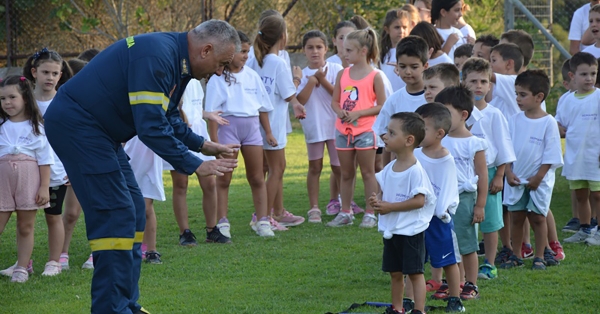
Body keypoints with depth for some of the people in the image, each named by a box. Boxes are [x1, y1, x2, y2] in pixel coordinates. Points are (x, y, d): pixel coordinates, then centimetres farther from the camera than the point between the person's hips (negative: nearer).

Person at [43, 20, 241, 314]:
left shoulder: (177, 61, 9)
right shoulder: (156, 56, -24)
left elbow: (166, 118, 21)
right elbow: (151, 127, -27)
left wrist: (203, 145, 9)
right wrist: (196, 166, -20)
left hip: (99, 131, 11)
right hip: (74, 124, -11)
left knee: (133, 210, 10)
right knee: (115, 214, -12)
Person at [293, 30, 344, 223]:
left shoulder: (335, 69, -1)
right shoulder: (303, 74, 2)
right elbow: (301, 100, -11)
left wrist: (322, 80, -17)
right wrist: (312, 80, -16)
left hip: (335, 124, 0)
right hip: (313, 126, 0)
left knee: (338, 167, 5)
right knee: (315, 167, 4)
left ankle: (340, 200, 24)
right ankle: (314, 208, 6)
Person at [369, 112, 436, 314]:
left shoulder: (415, 170, -17)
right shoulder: (390, 168, 7)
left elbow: (419, 200, -22)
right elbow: (383, 191, 17)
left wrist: (390, 207, -21)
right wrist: (377, 200, -7)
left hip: (411, 231, -8)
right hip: (391, 230, 8)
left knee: (414, 272, -3)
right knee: (395, 272, 15)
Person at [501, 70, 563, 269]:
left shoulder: (548, 123, -9)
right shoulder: (515, 120, 2)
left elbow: (550, 155, -9)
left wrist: (538, 177, -13)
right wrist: (509, 172, -4)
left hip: (539, 180, -4)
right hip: (516, 179, 4)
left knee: (537, 217, 1)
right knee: (516, 216, 6)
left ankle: (540, 256, 11)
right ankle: (516, 256, 15)